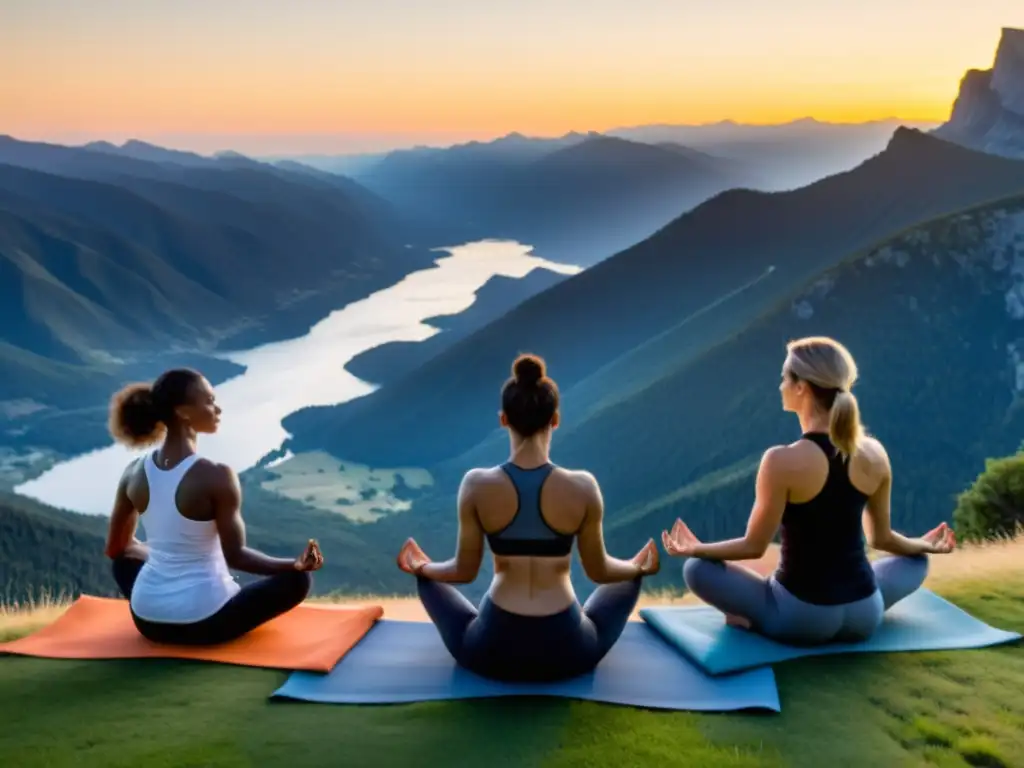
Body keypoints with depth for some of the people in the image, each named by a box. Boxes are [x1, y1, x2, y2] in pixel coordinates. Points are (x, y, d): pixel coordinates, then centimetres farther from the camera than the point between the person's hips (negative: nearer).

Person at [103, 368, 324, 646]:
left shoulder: (135, 472, -3)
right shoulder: (216, 476, -20)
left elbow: (115, 548, 10)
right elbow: (235, 556, -15)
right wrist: (296, 564, -6)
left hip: (148, 620, 6)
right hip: (204, 623, -5)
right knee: (297, 579, 11)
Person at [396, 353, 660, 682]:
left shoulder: (477, 485, -12)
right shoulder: (583, 486, -12)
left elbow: (464, 571, 0)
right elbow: (599, 571, 2)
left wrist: (421, 567, 22)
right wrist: (639, 567, 24)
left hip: (493, 652, 0)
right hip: (567, 651, 0)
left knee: (429, 580, 30)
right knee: (628, 580, 31)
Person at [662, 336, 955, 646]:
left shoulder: (782, 461, -21)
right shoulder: (874, 455, -5)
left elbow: (754, 546, -12)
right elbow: (882, 539, 9)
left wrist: (695, 549, 5)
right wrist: (924, 545, 30)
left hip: (802, 619, -3)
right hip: (864, 617, 3)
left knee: (697, 569, 10)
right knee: (916, 562, 34)